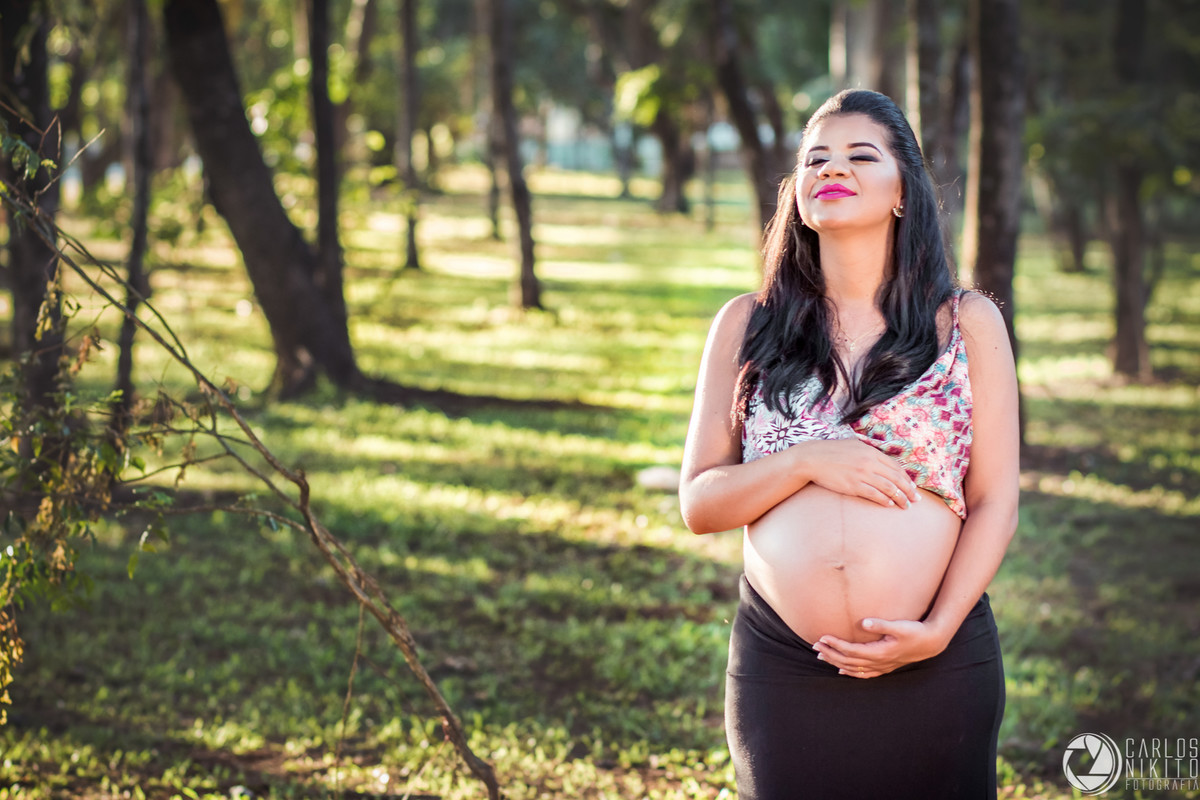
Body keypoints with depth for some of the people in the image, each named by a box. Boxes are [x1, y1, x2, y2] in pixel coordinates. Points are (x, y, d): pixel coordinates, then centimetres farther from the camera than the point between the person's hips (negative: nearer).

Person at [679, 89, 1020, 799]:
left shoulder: (967, 323, 4)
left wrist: (937, 631, -11)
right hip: (780, 663, 1)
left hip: (935, 668, -1)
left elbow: (994, 504, 2)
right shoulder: (747, 326, 7)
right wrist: (806, 460, -13)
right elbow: (698, 503, 4)